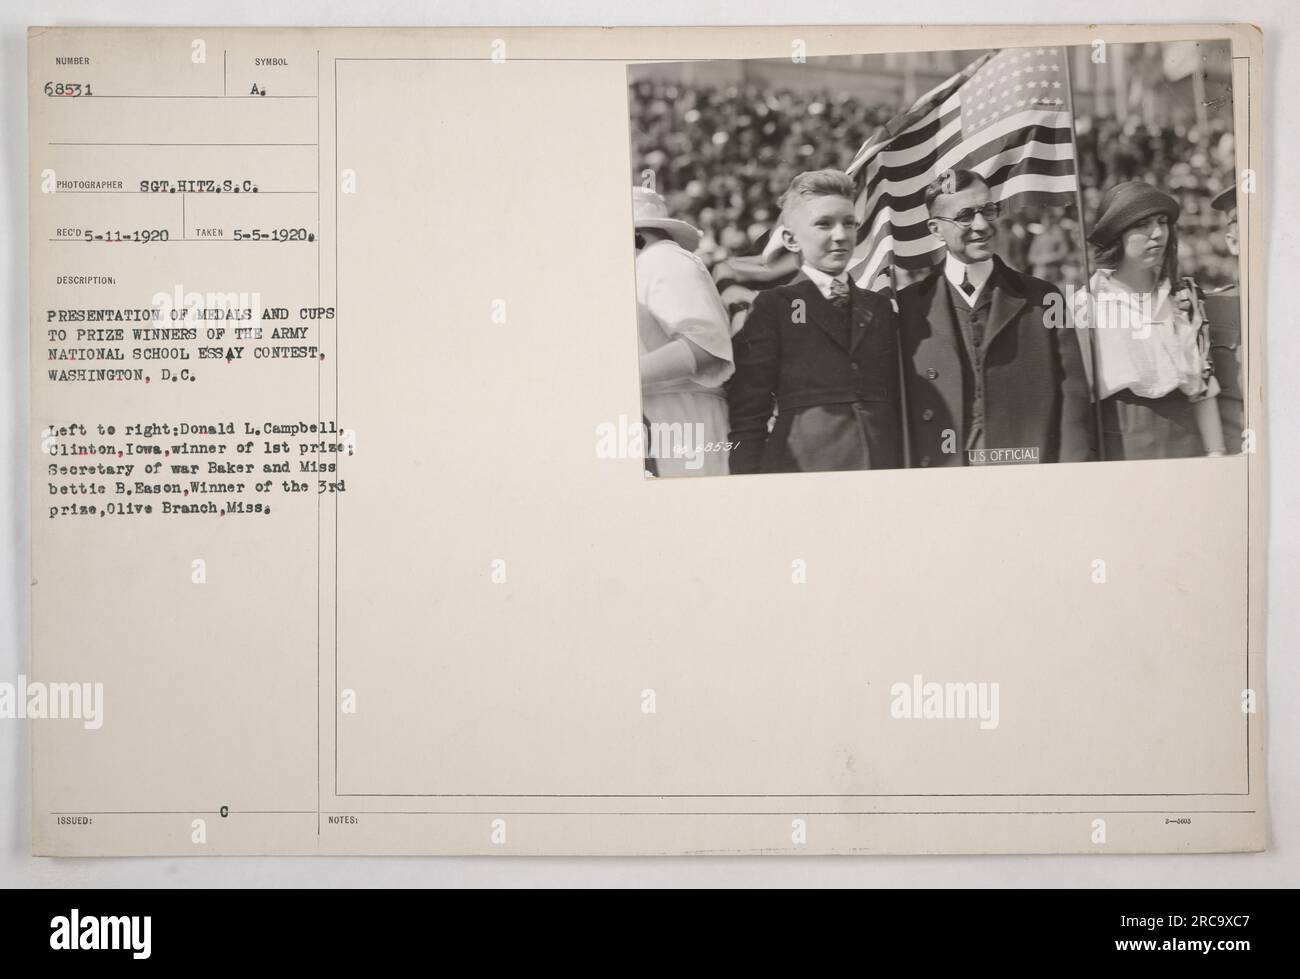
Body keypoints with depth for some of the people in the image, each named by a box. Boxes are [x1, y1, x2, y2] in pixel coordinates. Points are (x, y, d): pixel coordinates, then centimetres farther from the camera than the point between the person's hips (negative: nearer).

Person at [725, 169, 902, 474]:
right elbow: (748, 413, -3)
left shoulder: (879, 308, 16)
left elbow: (897, 404, 16)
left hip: (881, 462, 4)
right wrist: (748, 481, -11)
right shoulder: (772, 307, 2)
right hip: (803, 462, -4)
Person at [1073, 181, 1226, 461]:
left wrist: (1216, 455, -3)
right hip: (1119, 447, -3)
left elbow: (1204, 387, 6)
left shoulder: (1183, 297, 7)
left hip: (1185, 444, 3)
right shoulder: (1085, 304, -4)